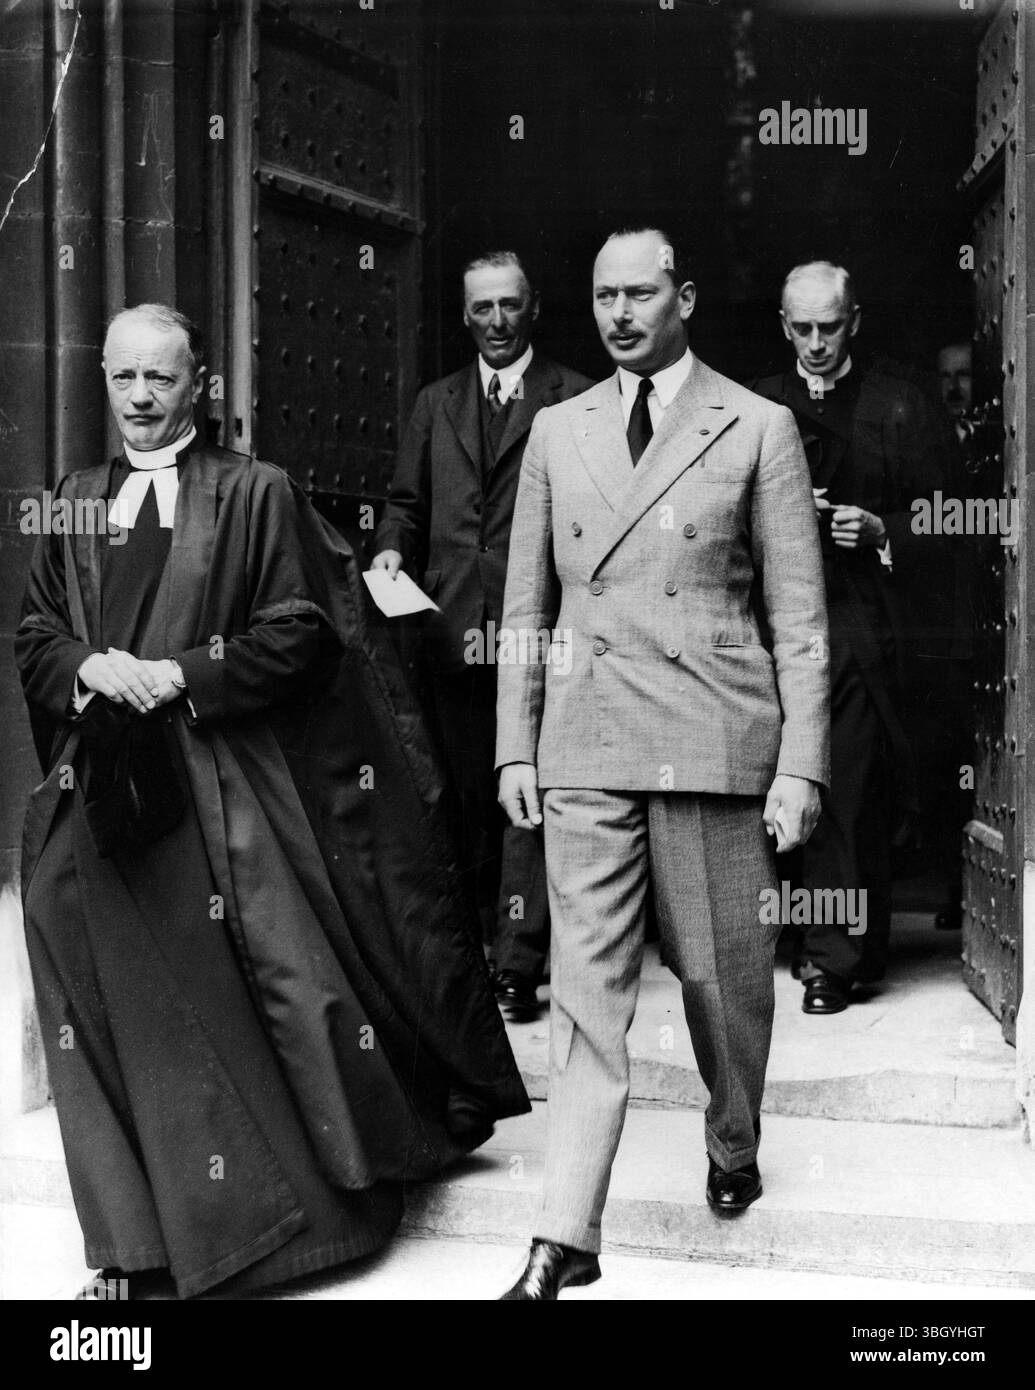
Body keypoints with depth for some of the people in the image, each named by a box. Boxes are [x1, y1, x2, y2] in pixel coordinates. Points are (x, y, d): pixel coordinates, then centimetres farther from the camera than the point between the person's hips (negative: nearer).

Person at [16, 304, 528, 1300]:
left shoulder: (254, 494, 1)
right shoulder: (73, 504, 13)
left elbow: (297, 632, -4)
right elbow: (34, 636, 14)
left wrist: (180, 676, -14)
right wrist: (88, 665, -8)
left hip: (224, 790, -3)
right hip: (102, 790, 4)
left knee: (281, 994, -1)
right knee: (121, 1016, 5)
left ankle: (319, 1199, 20)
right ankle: (140, 1242, 17)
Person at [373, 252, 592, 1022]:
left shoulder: (576, 400, 4)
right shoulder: (435, 404, 19)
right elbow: (406, 504, 21)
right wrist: (393, 549, 1)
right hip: (454, 628, 4)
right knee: (467, 796, 9)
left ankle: (518, 968, -2)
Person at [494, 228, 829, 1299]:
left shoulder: (757, 429, 3)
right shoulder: (557, 433, 13)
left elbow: (799, 617, 1)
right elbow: (527, 602, 15)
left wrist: (800, 765, -5)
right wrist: (515, 746, 8)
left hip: (716, 747, -2)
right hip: (585, 749, 2)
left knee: (722, 974, 10)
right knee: (586, 990, -2)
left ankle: (733, 1151, 37)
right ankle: (564, 1240, 0)